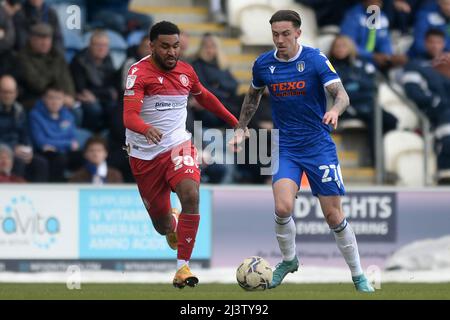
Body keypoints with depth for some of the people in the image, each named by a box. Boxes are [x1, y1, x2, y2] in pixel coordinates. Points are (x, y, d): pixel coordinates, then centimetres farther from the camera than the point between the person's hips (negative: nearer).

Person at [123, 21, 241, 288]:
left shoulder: (186, 71, 4)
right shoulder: (139, 73, -14)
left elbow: (205, 97, 26)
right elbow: (129, 116, -25)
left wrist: (235, 122, 32)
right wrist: (147, 129, -47)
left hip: (178, 146, 3)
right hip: (145, 154, -3)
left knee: (191, 195, -29)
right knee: (162, 225, 6)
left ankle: (183, 266, -23)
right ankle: (173, 227, 49)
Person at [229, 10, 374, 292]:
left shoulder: (316, 59, -11)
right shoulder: (263, 64, -1)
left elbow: (341, 94, -20)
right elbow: (253, 96, 20)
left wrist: (335, 110, -42)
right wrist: (240, 129, 16)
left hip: (319, 146, -2)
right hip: (285, 148, 2)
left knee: (334, 215, -1)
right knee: (283, 207, -20)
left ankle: (359, 276, 15)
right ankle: (289, 260, 8)